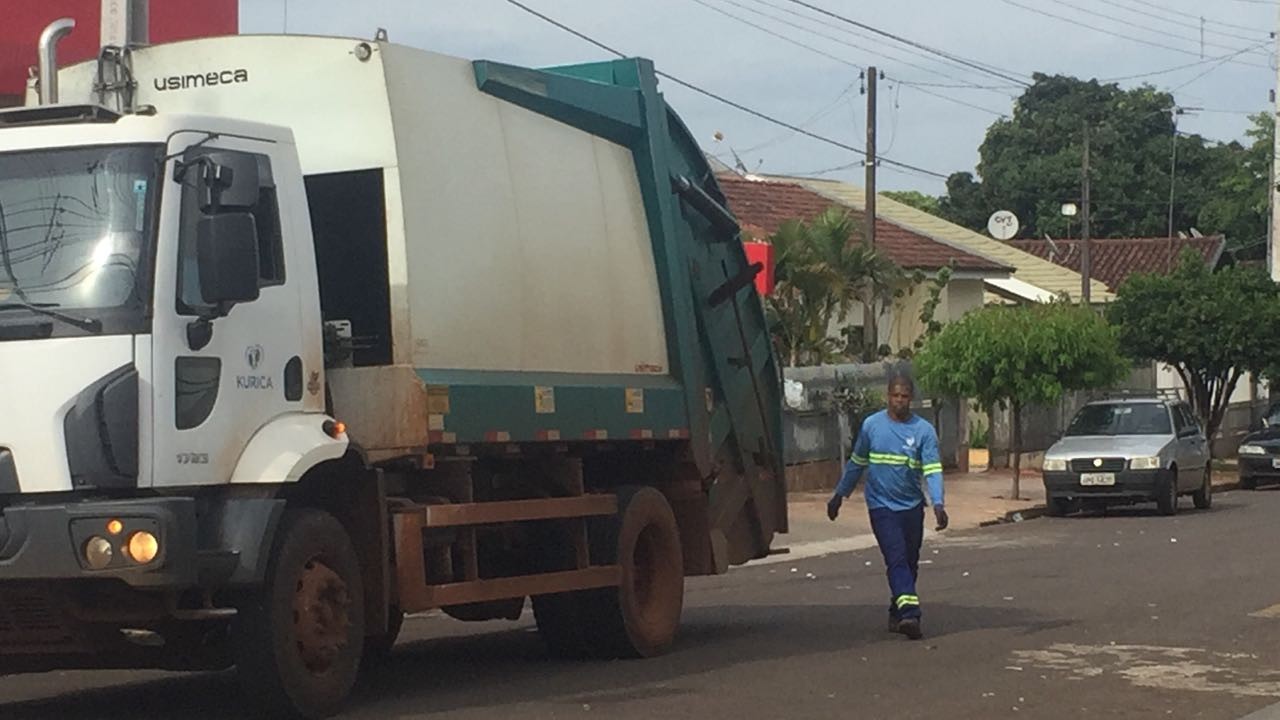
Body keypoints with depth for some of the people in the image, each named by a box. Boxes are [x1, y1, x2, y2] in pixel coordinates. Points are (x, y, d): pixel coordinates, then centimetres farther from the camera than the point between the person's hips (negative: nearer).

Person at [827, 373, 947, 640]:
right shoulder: (871, 425, -1)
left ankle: (897, 613, 26)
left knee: (910, 562, 10)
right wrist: (839, 495, 15)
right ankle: (909, 614, -26)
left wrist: (938, 504, -26)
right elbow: (857, 463, 12)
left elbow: (933, 470, -12)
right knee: (897, 559, -16)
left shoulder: (924, 430, -5)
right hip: (882, 505, -2)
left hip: (912, 506, 2)